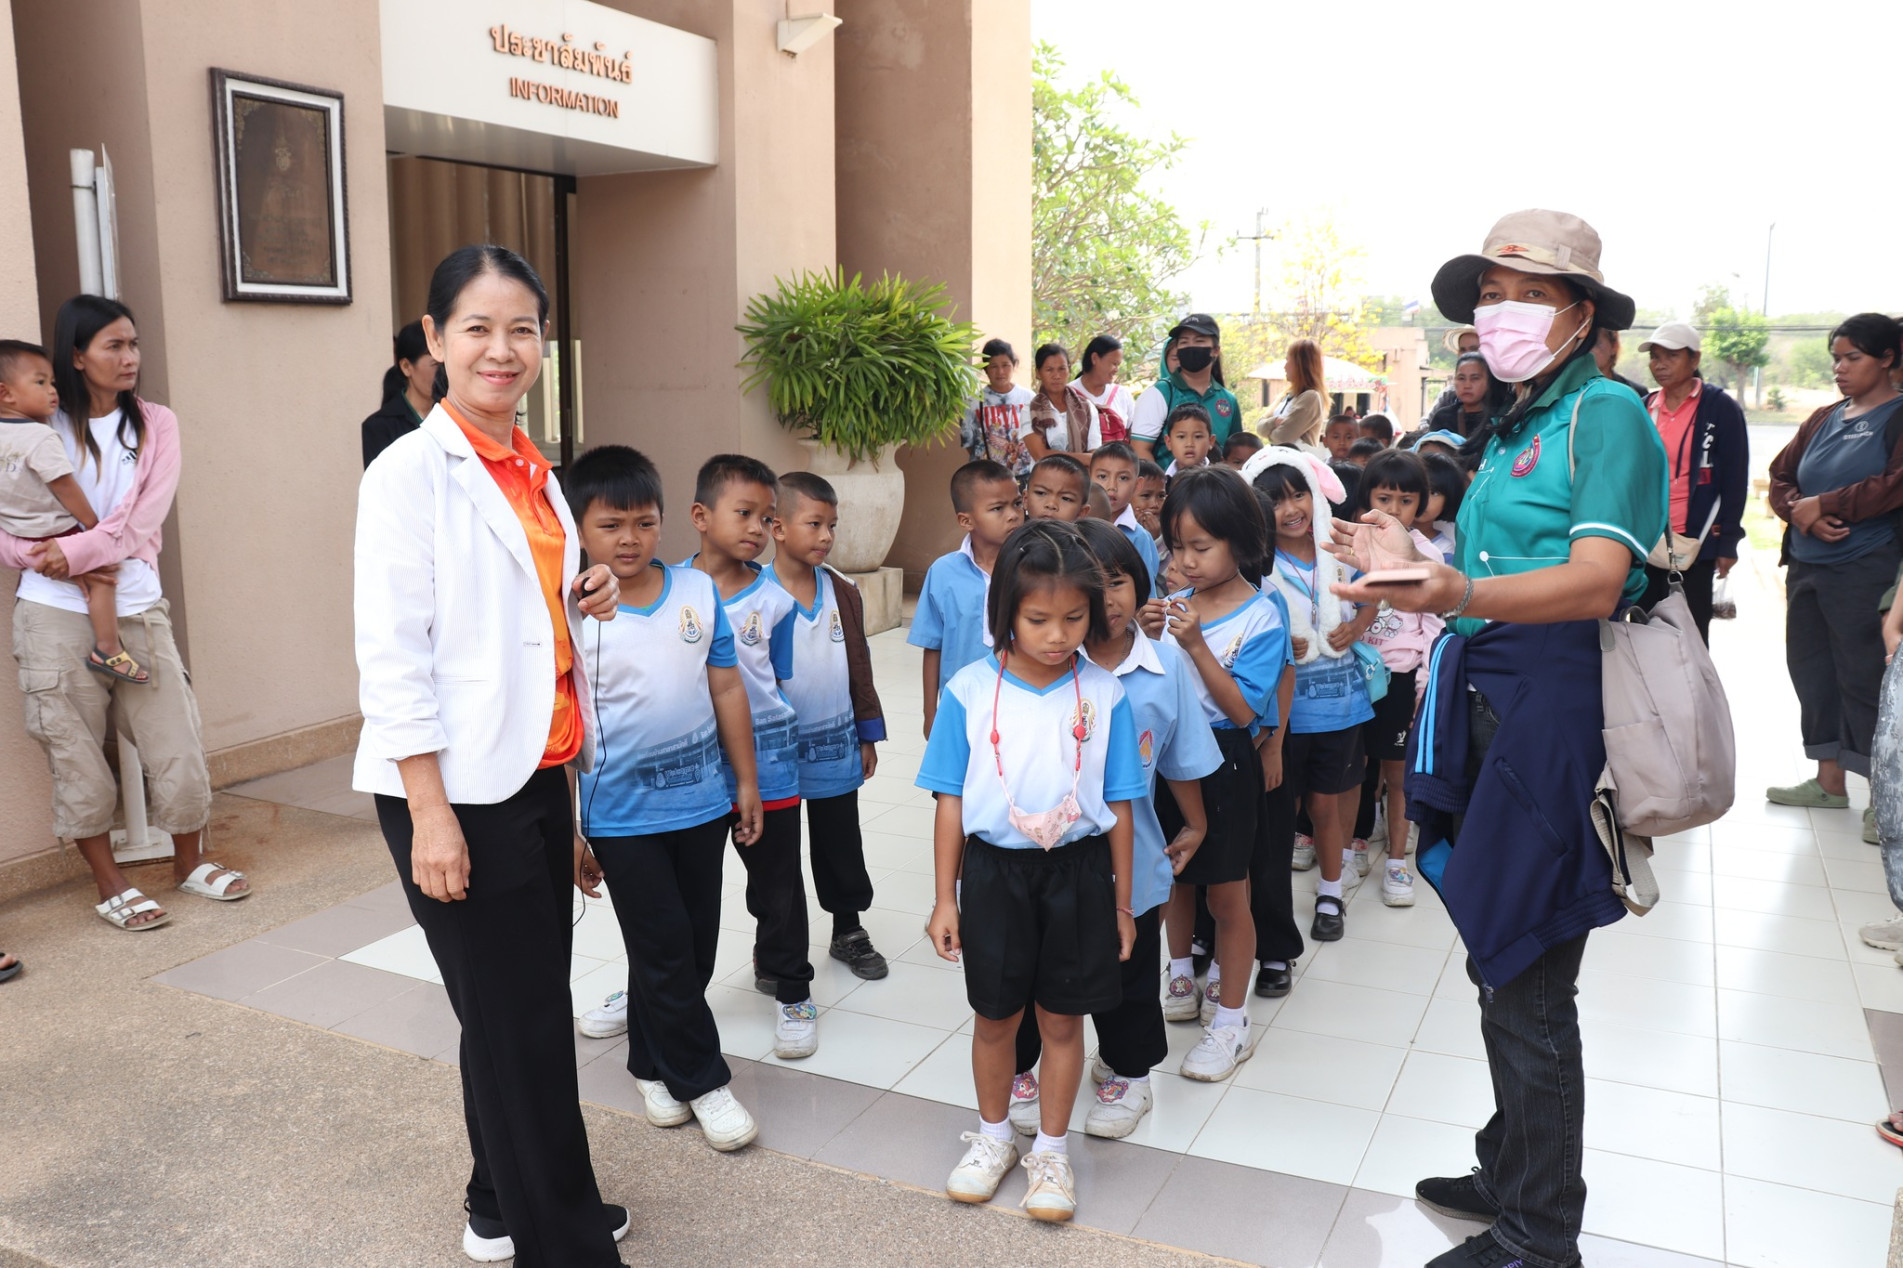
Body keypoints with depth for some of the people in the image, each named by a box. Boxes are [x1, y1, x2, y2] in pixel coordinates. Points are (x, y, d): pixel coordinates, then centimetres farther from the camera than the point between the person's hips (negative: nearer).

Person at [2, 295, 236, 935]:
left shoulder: (155, 424, 6)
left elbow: (143, 518, -5)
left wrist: (79, 551, -18)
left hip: (138, 606, 1)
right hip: (55, 613, -1)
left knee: (176, 741, 3)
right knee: (76, 754, 5)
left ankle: (189, 862, 25)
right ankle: (108, 884, 20)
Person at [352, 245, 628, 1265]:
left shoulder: (534, 472, 12)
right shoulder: (412, 470, -9)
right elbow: (391, 654, -14)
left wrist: (584, 603, 0)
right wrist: (429, 814, -18)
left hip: (540, 776, 7)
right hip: (459, 792, -7)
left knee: (520, 1015, 16)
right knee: (522, 1024, 1)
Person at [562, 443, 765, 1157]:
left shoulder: (698, 590, 0)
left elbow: (726, 687, 6)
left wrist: (747, 781, 8)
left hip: (701, 800, 4)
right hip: (621, 811, -4)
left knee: (696, 943, 15)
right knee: (664, 946, 3)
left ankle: (655, 1062, 37)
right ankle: (699, 1080, 20)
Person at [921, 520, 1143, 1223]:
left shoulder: (1103, 694, -7)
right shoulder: (969, 691, -8)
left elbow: (1118, 806, 0)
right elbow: (951, 800, -2)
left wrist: (1121, 903, 4)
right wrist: (945, 898, -1)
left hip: (1077, 872, 0)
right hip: (994, 871, 0)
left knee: (1062, 1019, 12)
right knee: (995, 1015, 15)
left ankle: (1051, 1150, 33)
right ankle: (993, 1134, 39)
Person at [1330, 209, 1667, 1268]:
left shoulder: (1606, 412, -10)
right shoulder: (1517, 425, 17)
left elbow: (1594, 583, -25)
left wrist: (1456, 593, -40)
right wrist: (1415, 562, 18)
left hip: (1557, 711, -9)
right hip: (1490, 704, 9)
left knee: (1529, 988, 0)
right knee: (1500, 967, 19)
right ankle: (1511, 1175, 37)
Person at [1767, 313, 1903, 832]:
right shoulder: (1823, 419, 15)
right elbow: (1780, 476, 13)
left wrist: (1824, 504, -14)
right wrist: (1799, 512, -7)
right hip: (1807, 566, 7)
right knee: (1812, 668, 12)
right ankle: (1829, 781, 24)